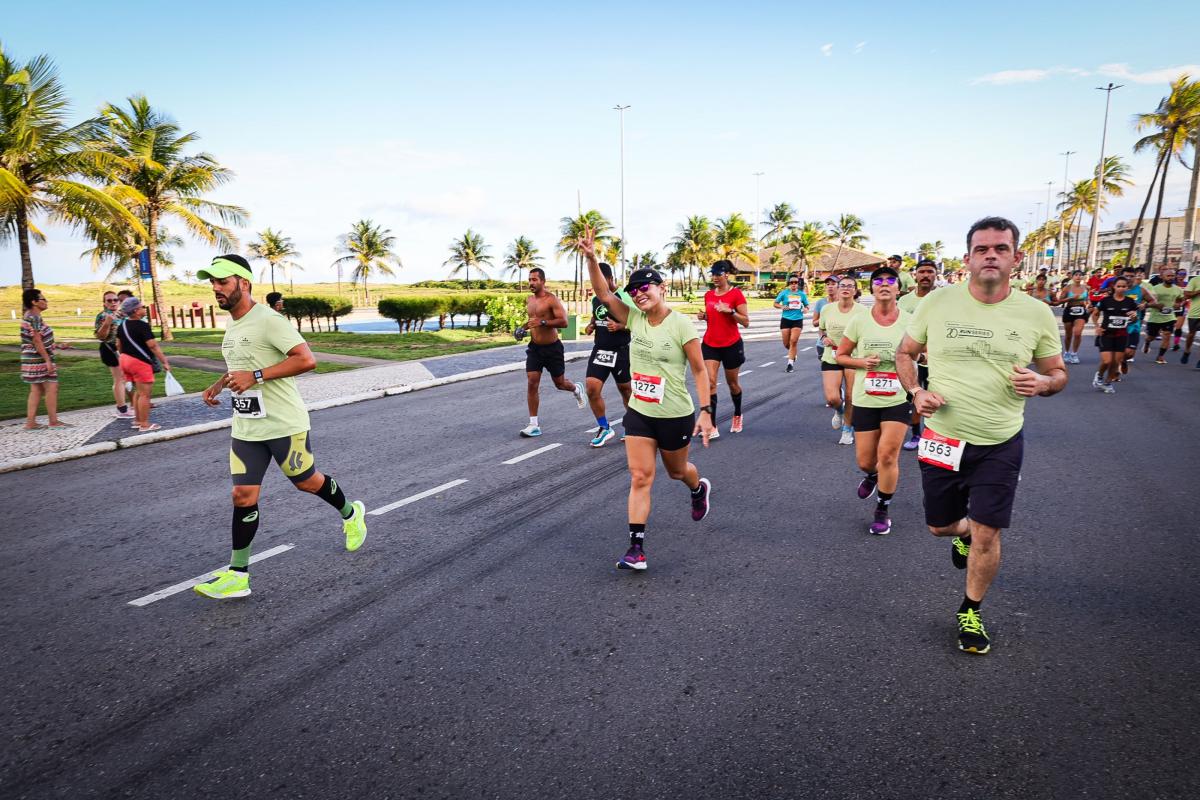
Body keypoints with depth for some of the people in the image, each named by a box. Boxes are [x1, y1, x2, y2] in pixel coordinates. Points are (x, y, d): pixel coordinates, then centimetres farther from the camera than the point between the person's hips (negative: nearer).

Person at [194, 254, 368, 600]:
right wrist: (219, 384, 13)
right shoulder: (232, 326, 12)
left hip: (283, 424, -7)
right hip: (245, 427, 7)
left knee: (307, 482, 10)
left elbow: (306, 360, -27)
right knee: (243, 496, 3)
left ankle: (351, 514, 38)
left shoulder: (268, 320, -18)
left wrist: (255, 376, -28)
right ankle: (237, 575, 8)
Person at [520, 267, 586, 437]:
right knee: (531, 384, -6)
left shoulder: (552, 300, -14)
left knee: (559, 383, 10)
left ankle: (576, 389, 48)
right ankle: (534, 424, -2)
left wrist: (542, 322, -31)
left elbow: (563, 322, -22)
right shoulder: (529, 300, 8)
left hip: (552, 348, -5)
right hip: (534, 347, 5)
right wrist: (523, 327, 5)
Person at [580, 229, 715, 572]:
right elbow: (603, 293, -9)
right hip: (639, 414, 4)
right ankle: (636, 548, 0)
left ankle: (699, 490, 57)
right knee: (640, 478, -2)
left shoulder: (681, 325, -15)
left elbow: (700, 370, -11)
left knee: (677, 471, 20)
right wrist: (591, 258, -23)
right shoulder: (634, 317, -1)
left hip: (676, 416, -3)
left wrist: (706, 412, -15)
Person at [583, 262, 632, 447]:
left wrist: (619, 326, -27)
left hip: (620, 351, -5)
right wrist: (590, 326, 4)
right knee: (592, 388, -7)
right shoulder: (595, 299, 8)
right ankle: (604, 428, 10)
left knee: (626, 389, 10)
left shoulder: (624, 296, -11)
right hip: (599, 350, 5)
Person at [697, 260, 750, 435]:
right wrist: (703, 316, -1)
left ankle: (737, 415, 41)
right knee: (710, 382, -12)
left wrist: (730, 311, -24)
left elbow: (746, 322, -9)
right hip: (710, 344, 3)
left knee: (732, 383, 13)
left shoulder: (736, 294, -9)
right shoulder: (708, 295, 6)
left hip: (731, 345, -3)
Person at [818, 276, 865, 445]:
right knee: (832, 398, -10)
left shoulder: (862, 311, -7)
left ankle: (848, 429, 28)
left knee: (850, 398, 4)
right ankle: (839, 411, 28)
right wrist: (824, 338, -5)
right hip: (831, 358, 1)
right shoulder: (827, 309, 0)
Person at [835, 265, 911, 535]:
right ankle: (871, 475, 48)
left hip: (898, 399, -1)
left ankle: (883, 510, 12)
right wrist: (861, 362, -15)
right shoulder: (859, 321, -3)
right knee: (865, 461, 8)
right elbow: (840, 356, 4)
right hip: (865, 400, 1)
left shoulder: (910, 322, -4)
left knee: (888, 455, -11)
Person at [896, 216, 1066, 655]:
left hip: (1000, 445, -1)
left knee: (985, 534, 2)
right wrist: (916, 392, -12)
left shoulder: (1037, 314, -6)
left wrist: (1042, 383, -18)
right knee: (939, 526, 15)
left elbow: (1058, 372, 6)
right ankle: (964, 532, 54)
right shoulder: (937, 304, -7)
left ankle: (971, 612, 26)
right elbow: (905, 353, 6)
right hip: (943, 439, 1)